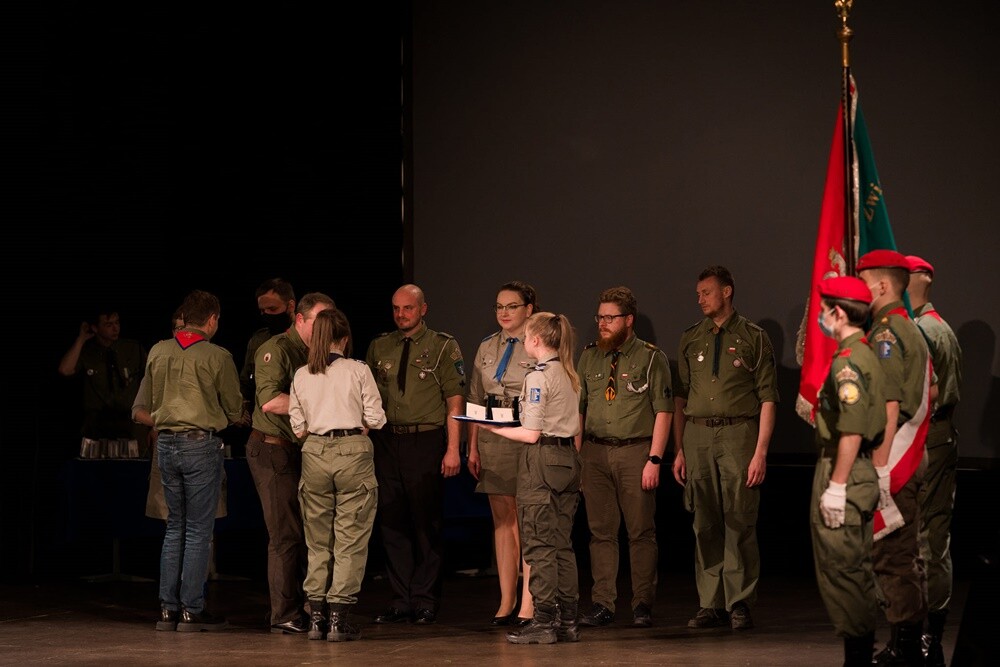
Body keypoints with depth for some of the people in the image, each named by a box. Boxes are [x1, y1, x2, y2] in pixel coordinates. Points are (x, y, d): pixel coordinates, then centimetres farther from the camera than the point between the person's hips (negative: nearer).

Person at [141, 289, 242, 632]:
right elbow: (234, 410, -1)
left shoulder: (158, 352, 5)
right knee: (198, 529, 0)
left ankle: (168, 607, 12)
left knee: (175, 526, 13)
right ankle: (192, 609, 1)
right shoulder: (217, 357, -9)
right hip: (202, 443, -5)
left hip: (166, 442, 5)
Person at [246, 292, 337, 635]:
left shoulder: (314, 355, 18)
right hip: (273, 449, -9)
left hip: (299, 450, 9)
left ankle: (301, 608, 16)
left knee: (305, 532, 10)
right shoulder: (276, 350, -12)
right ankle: (285, 616, -3)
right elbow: (270, 401, -25)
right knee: (286, 535, -7)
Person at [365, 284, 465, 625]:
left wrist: (452, 449, -9)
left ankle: (425, 600, 7)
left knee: (427, 522, 0)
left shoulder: (443, 347, 1)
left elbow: (455, 400, -2)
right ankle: (401, 599, 11)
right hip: (387, 441, 4)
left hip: (426, 440, -4)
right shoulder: (378, 347, 12)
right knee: (392, 521, 4)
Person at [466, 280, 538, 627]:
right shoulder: (487, 348, 14)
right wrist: (472, 449, 9)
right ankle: (506, 604, 13)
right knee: (502, 522, 8)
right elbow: (474, 400, 15)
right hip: (493, 442, 6)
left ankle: (528, 605, -2)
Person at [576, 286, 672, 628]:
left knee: (641, 532, 0)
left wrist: (654, 459, -11)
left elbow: (663, 410, -5)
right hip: (595, 451, 4)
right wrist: (577, 455, 7)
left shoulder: (651, 357, -2)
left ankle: (642, 605, 6)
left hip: (635, 450, -4)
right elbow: (578, 409, 15)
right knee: (601, 531, 4)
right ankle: (602, 605, 8)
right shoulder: (589, 357, 11)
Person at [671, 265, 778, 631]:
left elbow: (768, 397, -1)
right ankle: (711, 604, 9)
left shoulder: (753, 337, 2)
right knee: (705, 525, 4)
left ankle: (740, 604, 0)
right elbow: (680, 397, 15)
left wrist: (761, 451, -8)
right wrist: (678, 450, 9)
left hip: (738, 434, -4)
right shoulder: (690, 339, 14)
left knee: (739, 523, -5)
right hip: (697, 435, 4)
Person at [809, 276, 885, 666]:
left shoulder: (848, 360, -16)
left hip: (843, 471, -10)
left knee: (841, 571, -6)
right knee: (856, 571, 14)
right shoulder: (865, 355, 15)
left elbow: (851, 429, -23)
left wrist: (837, 485, -21)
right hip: (861, 471, 10)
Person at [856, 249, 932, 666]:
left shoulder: (885, 334, -14)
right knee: (907, 555, 14)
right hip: (911, 459, 10)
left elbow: (889, 406, -20)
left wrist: (878, 467, -20)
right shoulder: (910, 330, 17)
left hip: (892, 460, -10)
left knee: (891, 555, -8)